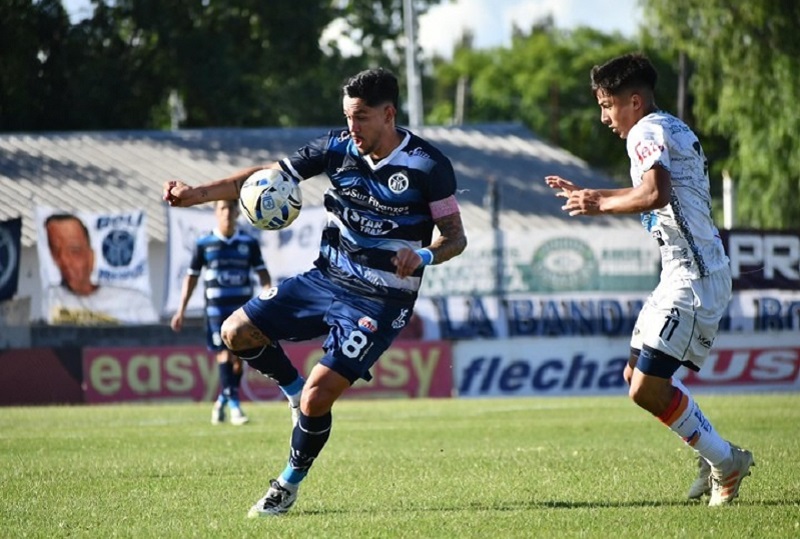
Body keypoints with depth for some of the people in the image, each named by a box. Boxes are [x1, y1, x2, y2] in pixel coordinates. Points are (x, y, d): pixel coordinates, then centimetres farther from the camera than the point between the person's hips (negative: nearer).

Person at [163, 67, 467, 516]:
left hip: (380, 303, -6)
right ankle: (297, 390, 23)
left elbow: (456, 236, -8)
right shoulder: (338, 148, -2)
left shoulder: (428, 166, -15)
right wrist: (198, 193, -12)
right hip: (326, 278, 6)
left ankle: (290, 485, 11)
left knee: (317, 398, -15)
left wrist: (424, 256, -31)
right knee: (238, 332, -1)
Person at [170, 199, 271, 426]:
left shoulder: (249, 243, 6)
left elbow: (262, 272, 6)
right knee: (224, 353, -12)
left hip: (243, 307, 2)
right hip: (216, 307, -2)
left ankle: (222, 401, 21)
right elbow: (191, 277, 8)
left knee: (238, 356, 3)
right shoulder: (204, 244, 3)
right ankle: (234, 405, -15)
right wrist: (181, 311, 7)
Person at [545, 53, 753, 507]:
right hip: (684, 276, 11)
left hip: (693, 278, -11)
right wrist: (590, 194, 38)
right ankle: (719, 460, 18)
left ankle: (726, 463, -2)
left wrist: (602, 205, -15)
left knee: (648, 389, -14)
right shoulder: (672, 129, 21)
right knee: (638, 376, 15)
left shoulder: (648, 131, -10)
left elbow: (655, 195, -28)